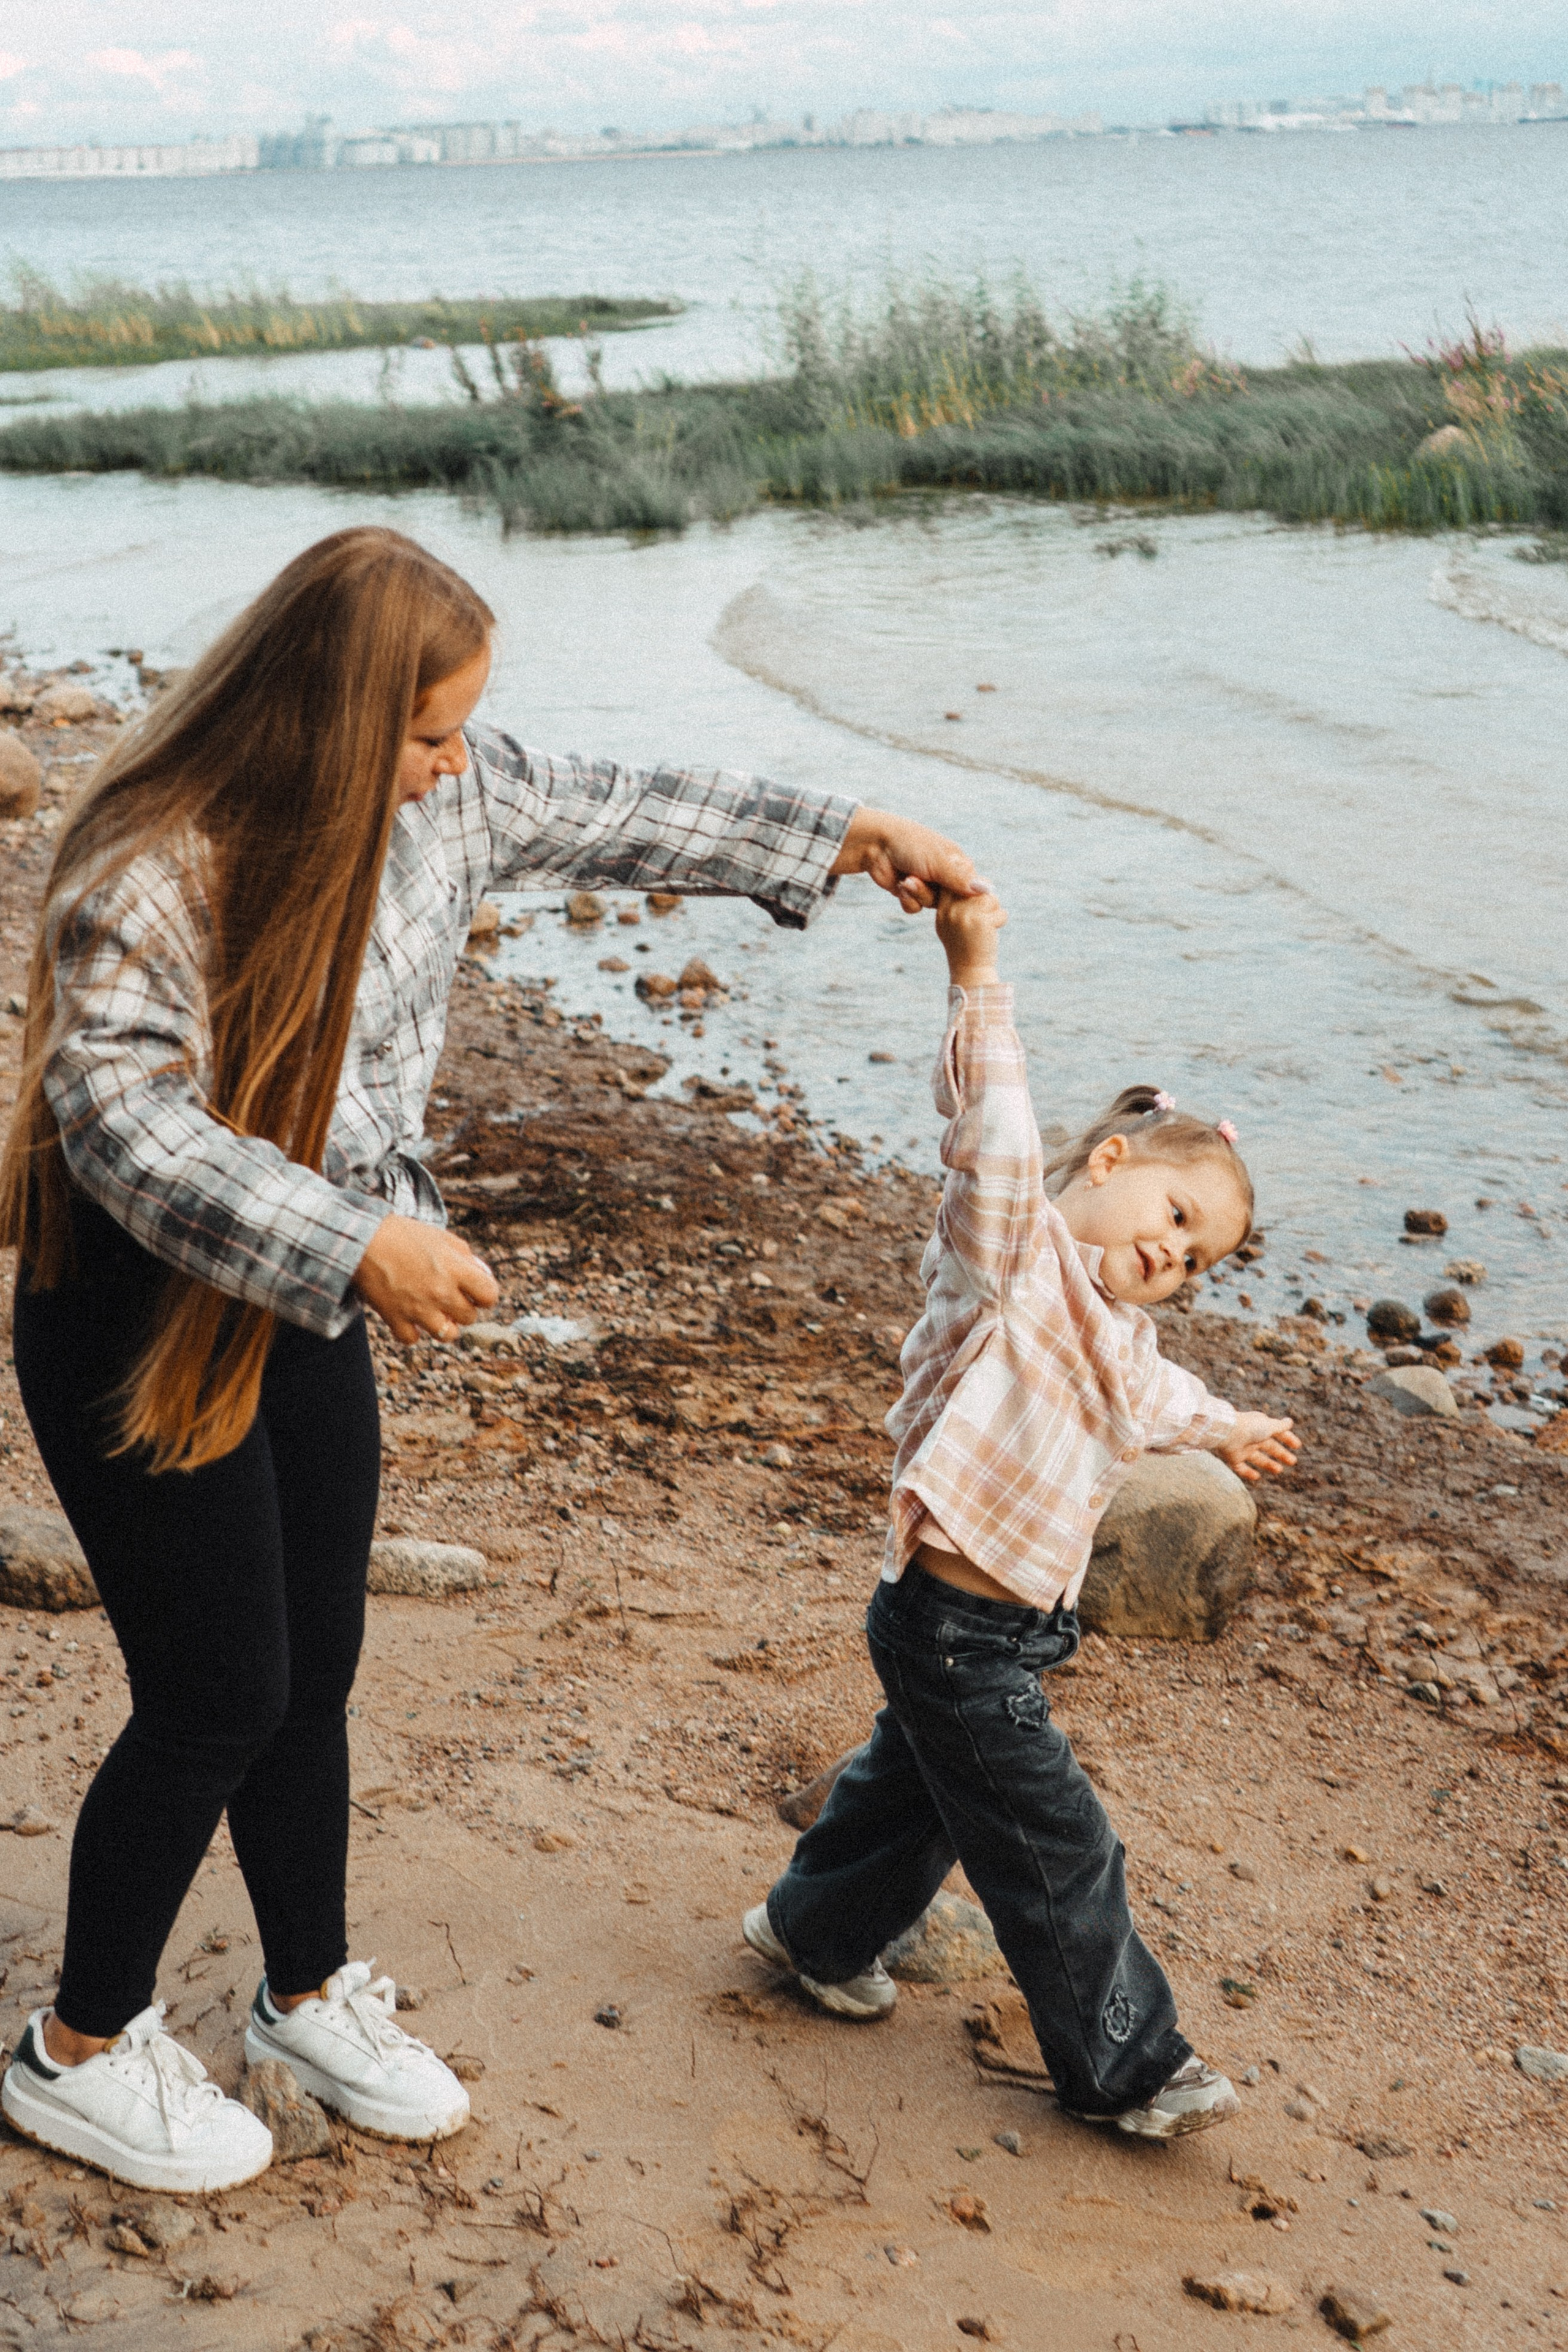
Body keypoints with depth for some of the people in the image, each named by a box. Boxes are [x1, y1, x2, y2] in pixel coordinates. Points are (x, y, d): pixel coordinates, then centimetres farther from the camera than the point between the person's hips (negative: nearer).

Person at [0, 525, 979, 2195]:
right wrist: (358, 1250, -42)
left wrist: (843, 838, 11)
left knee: (315, 1674, 16)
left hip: (311, 1305, 7)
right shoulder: (145, 877, -27)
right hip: (142, 1321, -7)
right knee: (217, 1702, 1)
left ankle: (310, 1995, 38)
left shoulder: (434, 796, -5)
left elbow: (609, 817, 9)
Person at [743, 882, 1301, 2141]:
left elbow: (1155, 1396, 34)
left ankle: (816, 1932, 50)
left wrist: (1226, 1428, 52)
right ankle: (1124, 2063, 16)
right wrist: (978, 977, -46)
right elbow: (995, 1135, -34)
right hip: (957, 1630, -10)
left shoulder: (1118, 1337, 10)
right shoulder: (1017, 1258, -17)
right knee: (1057, 1851, 2)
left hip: (1004, 1631, 10)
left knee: (919, 1783, 28)